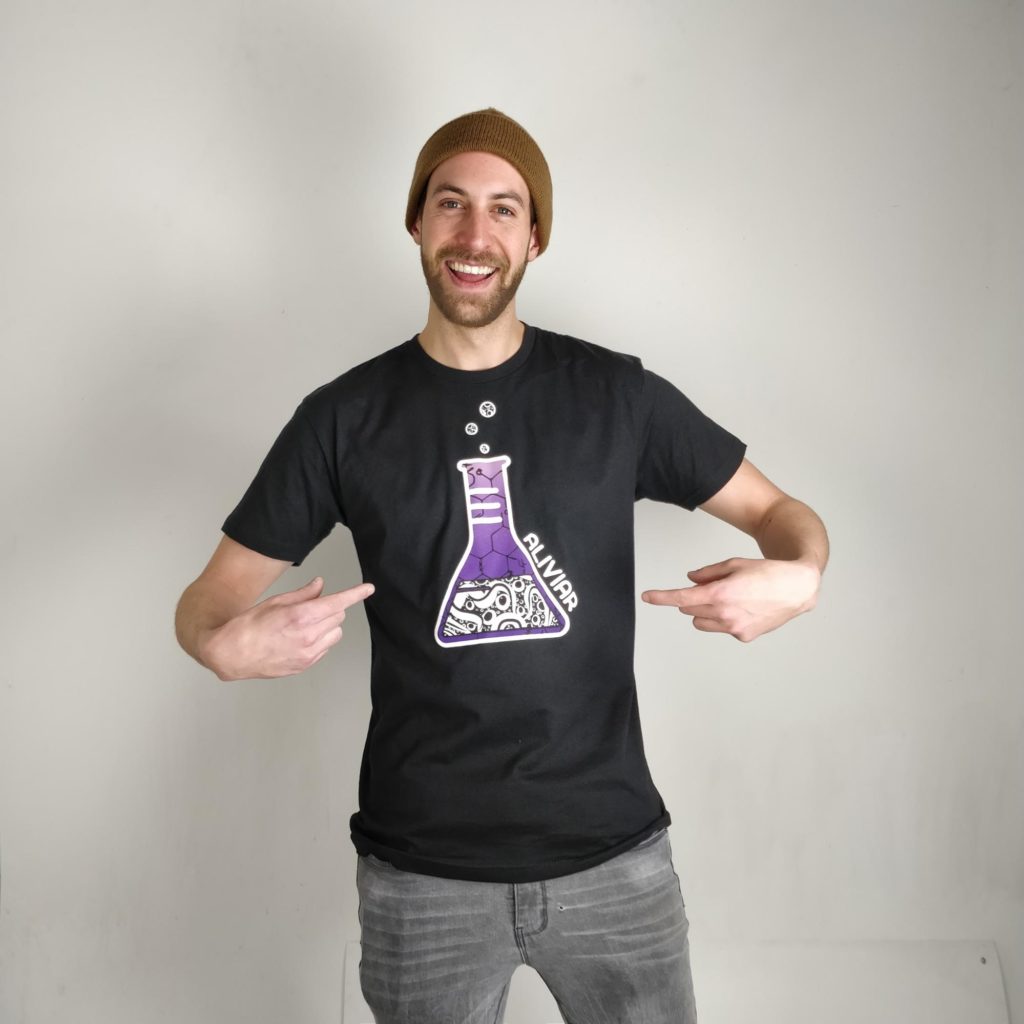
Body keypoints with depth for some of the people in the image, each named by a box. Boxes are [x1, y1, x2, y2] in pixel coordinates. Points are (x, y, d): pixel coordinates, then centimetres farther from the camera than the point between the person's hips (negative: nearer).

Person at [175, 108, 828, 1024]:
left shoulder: (618, 395, -2)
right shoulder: (345, 417, -2)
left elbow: (780, 512, 5)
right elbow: (209, 598, 2)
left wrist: (798, 577, -18)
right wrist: (224, 645, -21)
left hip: (613, 854, 1)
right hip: (422, 873, 0)